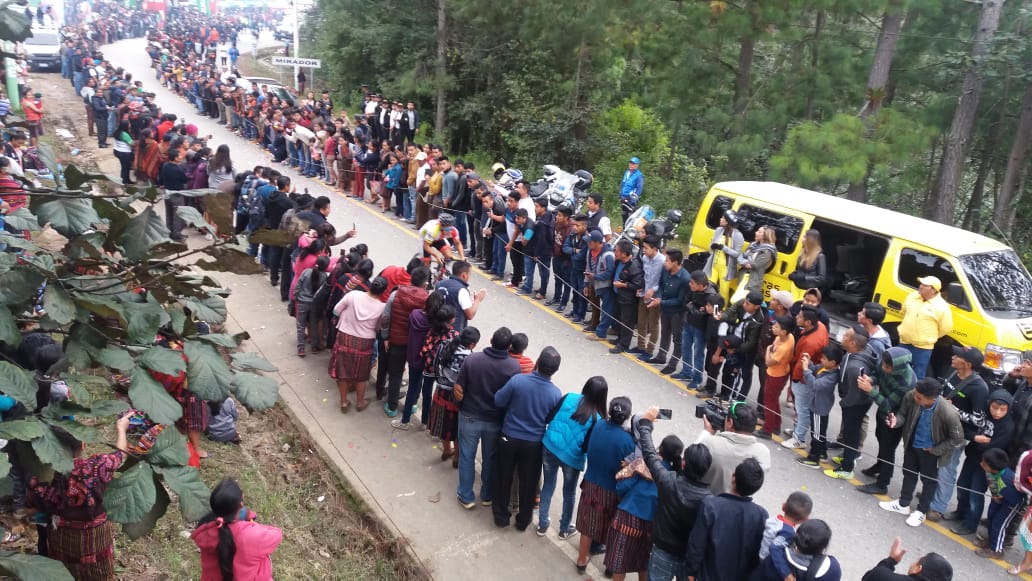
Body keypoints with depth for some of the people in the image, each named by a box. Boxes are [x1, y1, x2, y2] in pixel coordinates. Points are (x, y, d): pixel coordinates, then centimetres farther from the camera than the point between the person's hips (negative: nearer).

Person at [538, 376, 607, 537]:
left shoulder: (568, 398, -10)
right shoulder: (597, 418, -16)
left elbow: (549, 418, -6)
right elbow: (587, 447, -16)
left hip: (550, 449, 2)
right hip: (572, 458, -2)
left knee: (548, 486, 20)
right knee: (569, 493, 20)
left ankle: (542, 525, 32)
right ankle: (564, 530, 35)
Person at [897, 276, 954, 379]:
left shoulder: (941, 306, -14)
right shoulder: (912, 297, 1)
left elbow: (946, 328, -8)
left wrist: (930, 337, 2)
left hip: (923, 347, -5)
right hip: (904, 343, 5)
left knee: (918, 376, 3)